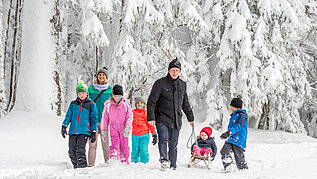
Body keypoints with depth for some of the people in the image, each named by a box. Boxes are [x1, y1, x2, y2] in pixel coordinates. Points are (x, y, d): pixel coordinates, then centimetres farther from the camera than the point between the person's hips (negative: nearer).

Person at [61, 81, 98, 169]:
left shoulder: (91, 104, 7)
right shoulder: (73, 104, 15)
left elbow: (93, 119, 7)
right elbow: (68, 116, 12)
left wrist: (93, 132, 4)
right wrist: (64, 126, -2)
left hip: (84, 132, -4)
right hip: (73, 131, 4)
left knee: (80, 150, -17)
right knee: (72, 151, 3)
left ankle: (82, 167, -14)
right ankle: (76, 167, 17)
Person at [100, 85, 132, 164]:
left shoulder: (126, 105, 0)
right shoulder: (108, 105, 2)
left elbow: (129, 117, -2)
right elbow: (104, 118, 7)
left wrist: (127, 128, -16)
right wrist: (103, 131, 4)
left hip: (124, 131, 0)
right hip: (113, 130, 0)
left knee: (124, 148, 4)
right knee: (113, 147, -11)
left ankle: (124, 163, 17)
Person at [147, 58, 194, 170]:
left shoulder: (182, 85, 13)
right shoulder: (161, 83, -3)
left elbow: (185, 104, 25)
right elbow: (151, 101, -5)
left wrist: (190, 117, 27)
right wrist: (151, 117, -14)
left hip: (176, 121, 4)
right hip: (162, 119, -4)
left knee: (173, 146, 7)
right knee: (163, 139, -25)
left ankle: (173, 166, 13)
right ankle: (164, 160, -37)